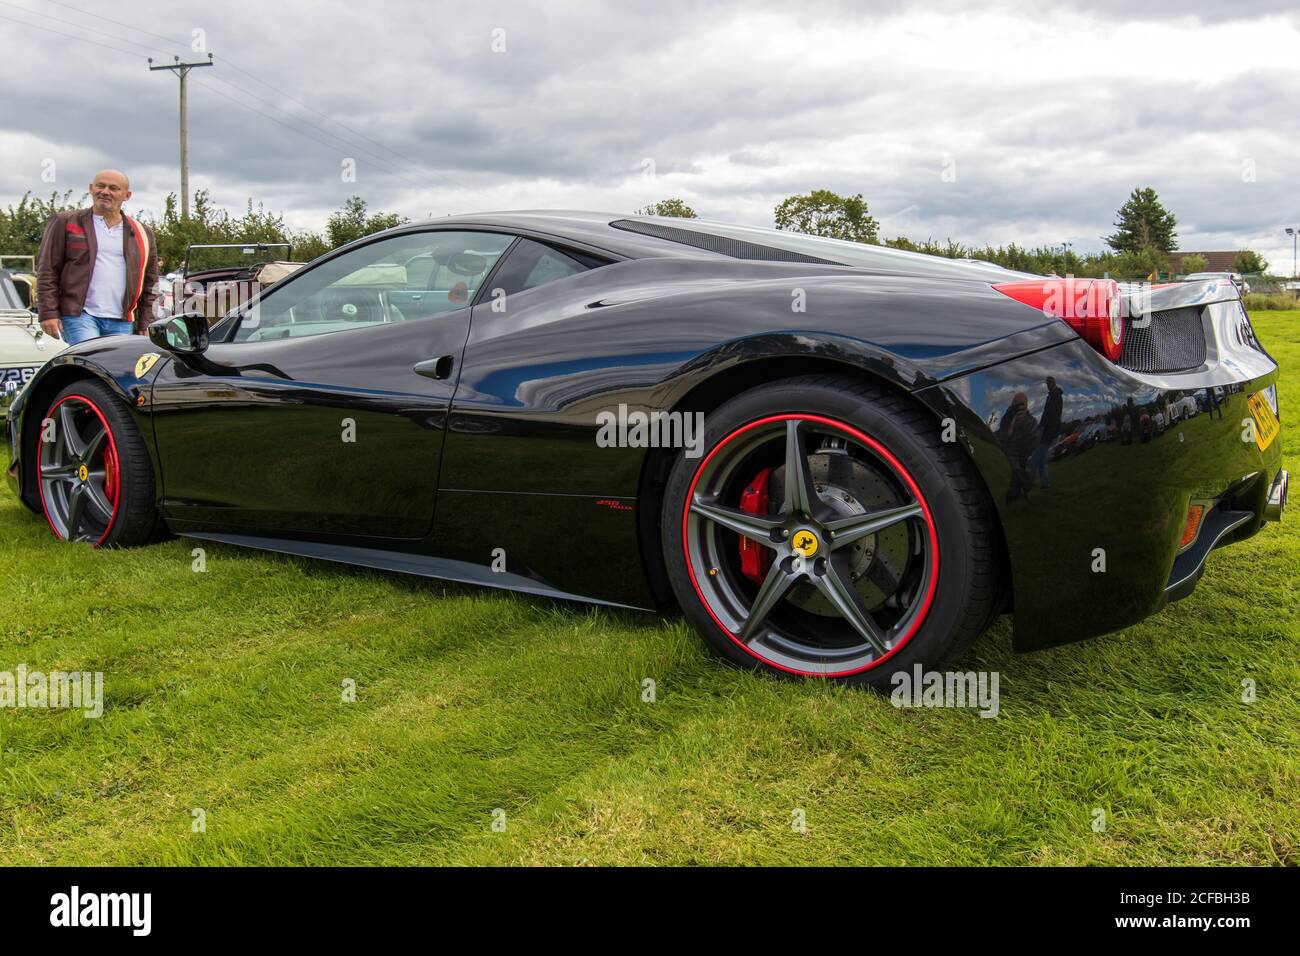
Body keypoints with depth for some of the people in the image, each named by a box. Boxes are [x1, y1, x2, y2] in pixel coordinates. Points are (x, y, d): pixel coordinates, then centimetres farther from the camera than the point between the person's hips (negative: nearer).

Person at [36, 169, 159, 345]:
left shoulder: (141, 233, 15)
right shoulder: (64, 223, 8)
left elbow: (150, 284, 17)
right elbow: (47, 270, 5)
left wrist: (146, 325, 10)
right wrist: (49, 313, -5)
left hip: (122, 323, 3)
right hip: (79, 315, -3)